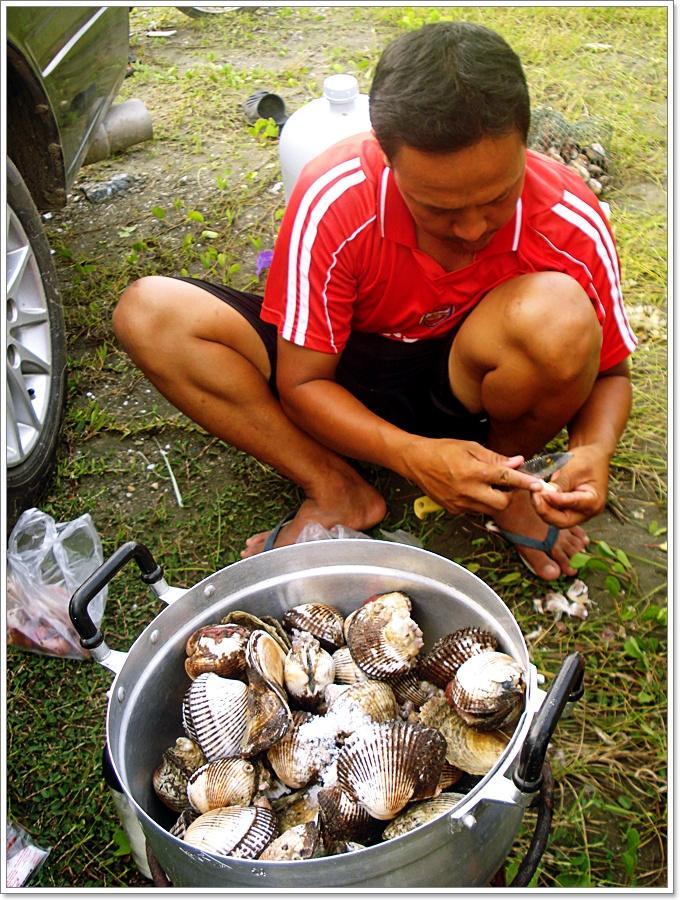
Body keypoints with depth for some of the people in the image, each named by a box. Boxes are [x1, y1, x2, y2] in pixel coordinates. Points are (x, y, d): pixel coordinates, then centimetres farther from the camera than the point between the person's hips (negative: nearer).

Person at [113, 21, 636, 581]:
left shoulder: (573, 225, -22)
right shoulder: (332, 201, -26)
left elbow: (610, 372, -6)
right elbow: (301, 382, -19)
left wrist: (594, 451, -30)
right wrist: (412, 455, -37)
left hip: (462, 388, 0)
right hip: (347, 383, 1)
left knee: (559, 316, -35)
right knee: (148, 312, -20)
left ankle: (503, 487, -5)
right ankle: (338, 491, -17)